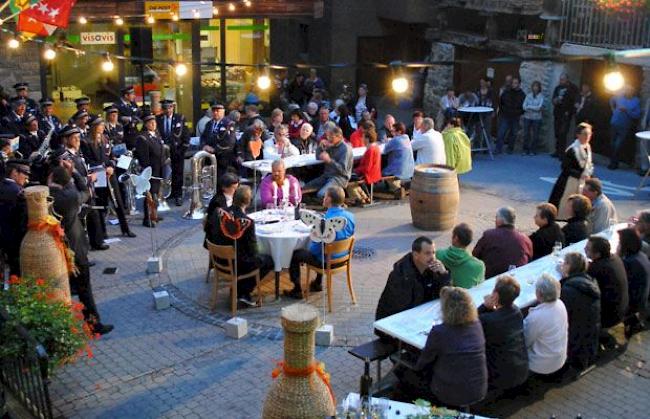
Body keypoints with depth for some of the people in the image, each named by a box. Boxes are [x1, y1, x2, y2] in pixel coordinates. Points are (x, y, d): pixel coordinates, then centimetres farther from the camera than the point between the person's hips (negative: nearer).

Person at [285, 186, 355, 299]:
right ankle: (318, 284, 47)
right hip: (342, 256, 7)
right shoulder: (350, 216, -10)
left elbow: (316, 246, -21)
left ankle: (297, 290, 22)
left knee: (294, 255, 14)